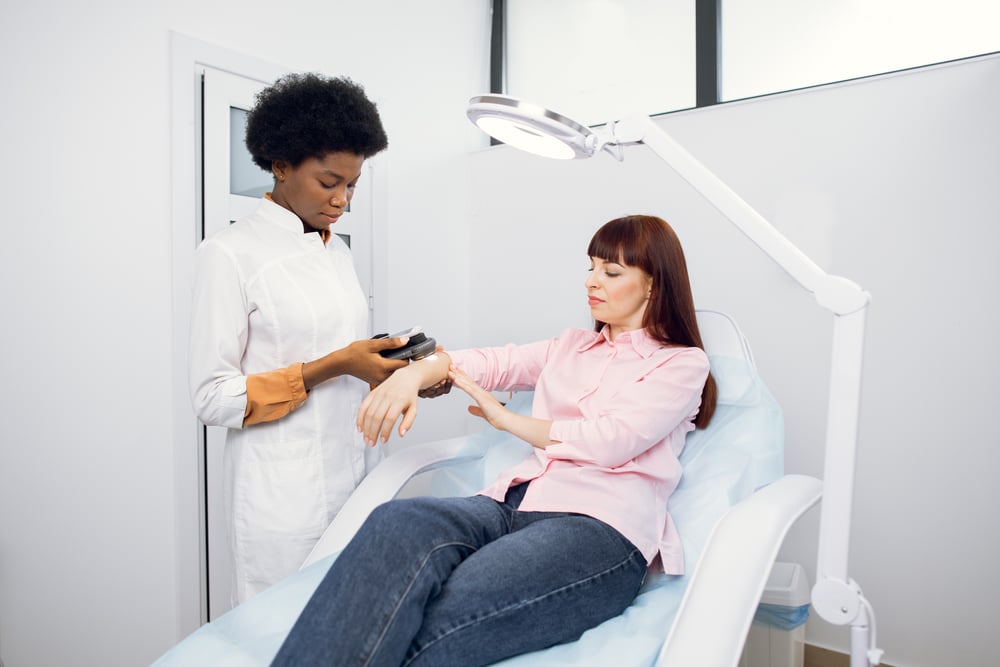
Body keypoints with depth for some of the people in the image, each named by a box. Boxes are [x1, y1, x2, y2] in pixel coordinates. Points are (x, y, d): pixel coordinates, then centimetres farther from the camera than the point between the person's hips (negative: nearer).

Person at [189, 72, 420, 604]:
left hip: (356, 477, 6)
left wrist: (399, 368, -2)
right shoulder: (230, 254, -9)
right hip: (283, 496, -5)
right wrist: (335, 366, -20)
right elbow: (212, 397, -12)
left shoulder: (337, 250, 11)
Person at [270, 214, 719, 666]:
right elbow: (489, 362, 12)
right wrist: (415, 372, -8)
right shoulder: (571, 347, 27)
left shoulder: (683, 362, 11)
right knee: (397, 522, -30)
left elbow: (609, 442, -5)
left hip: (601, 526, -4)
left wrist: (505, 419, 6)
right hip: (516, 502, 5)